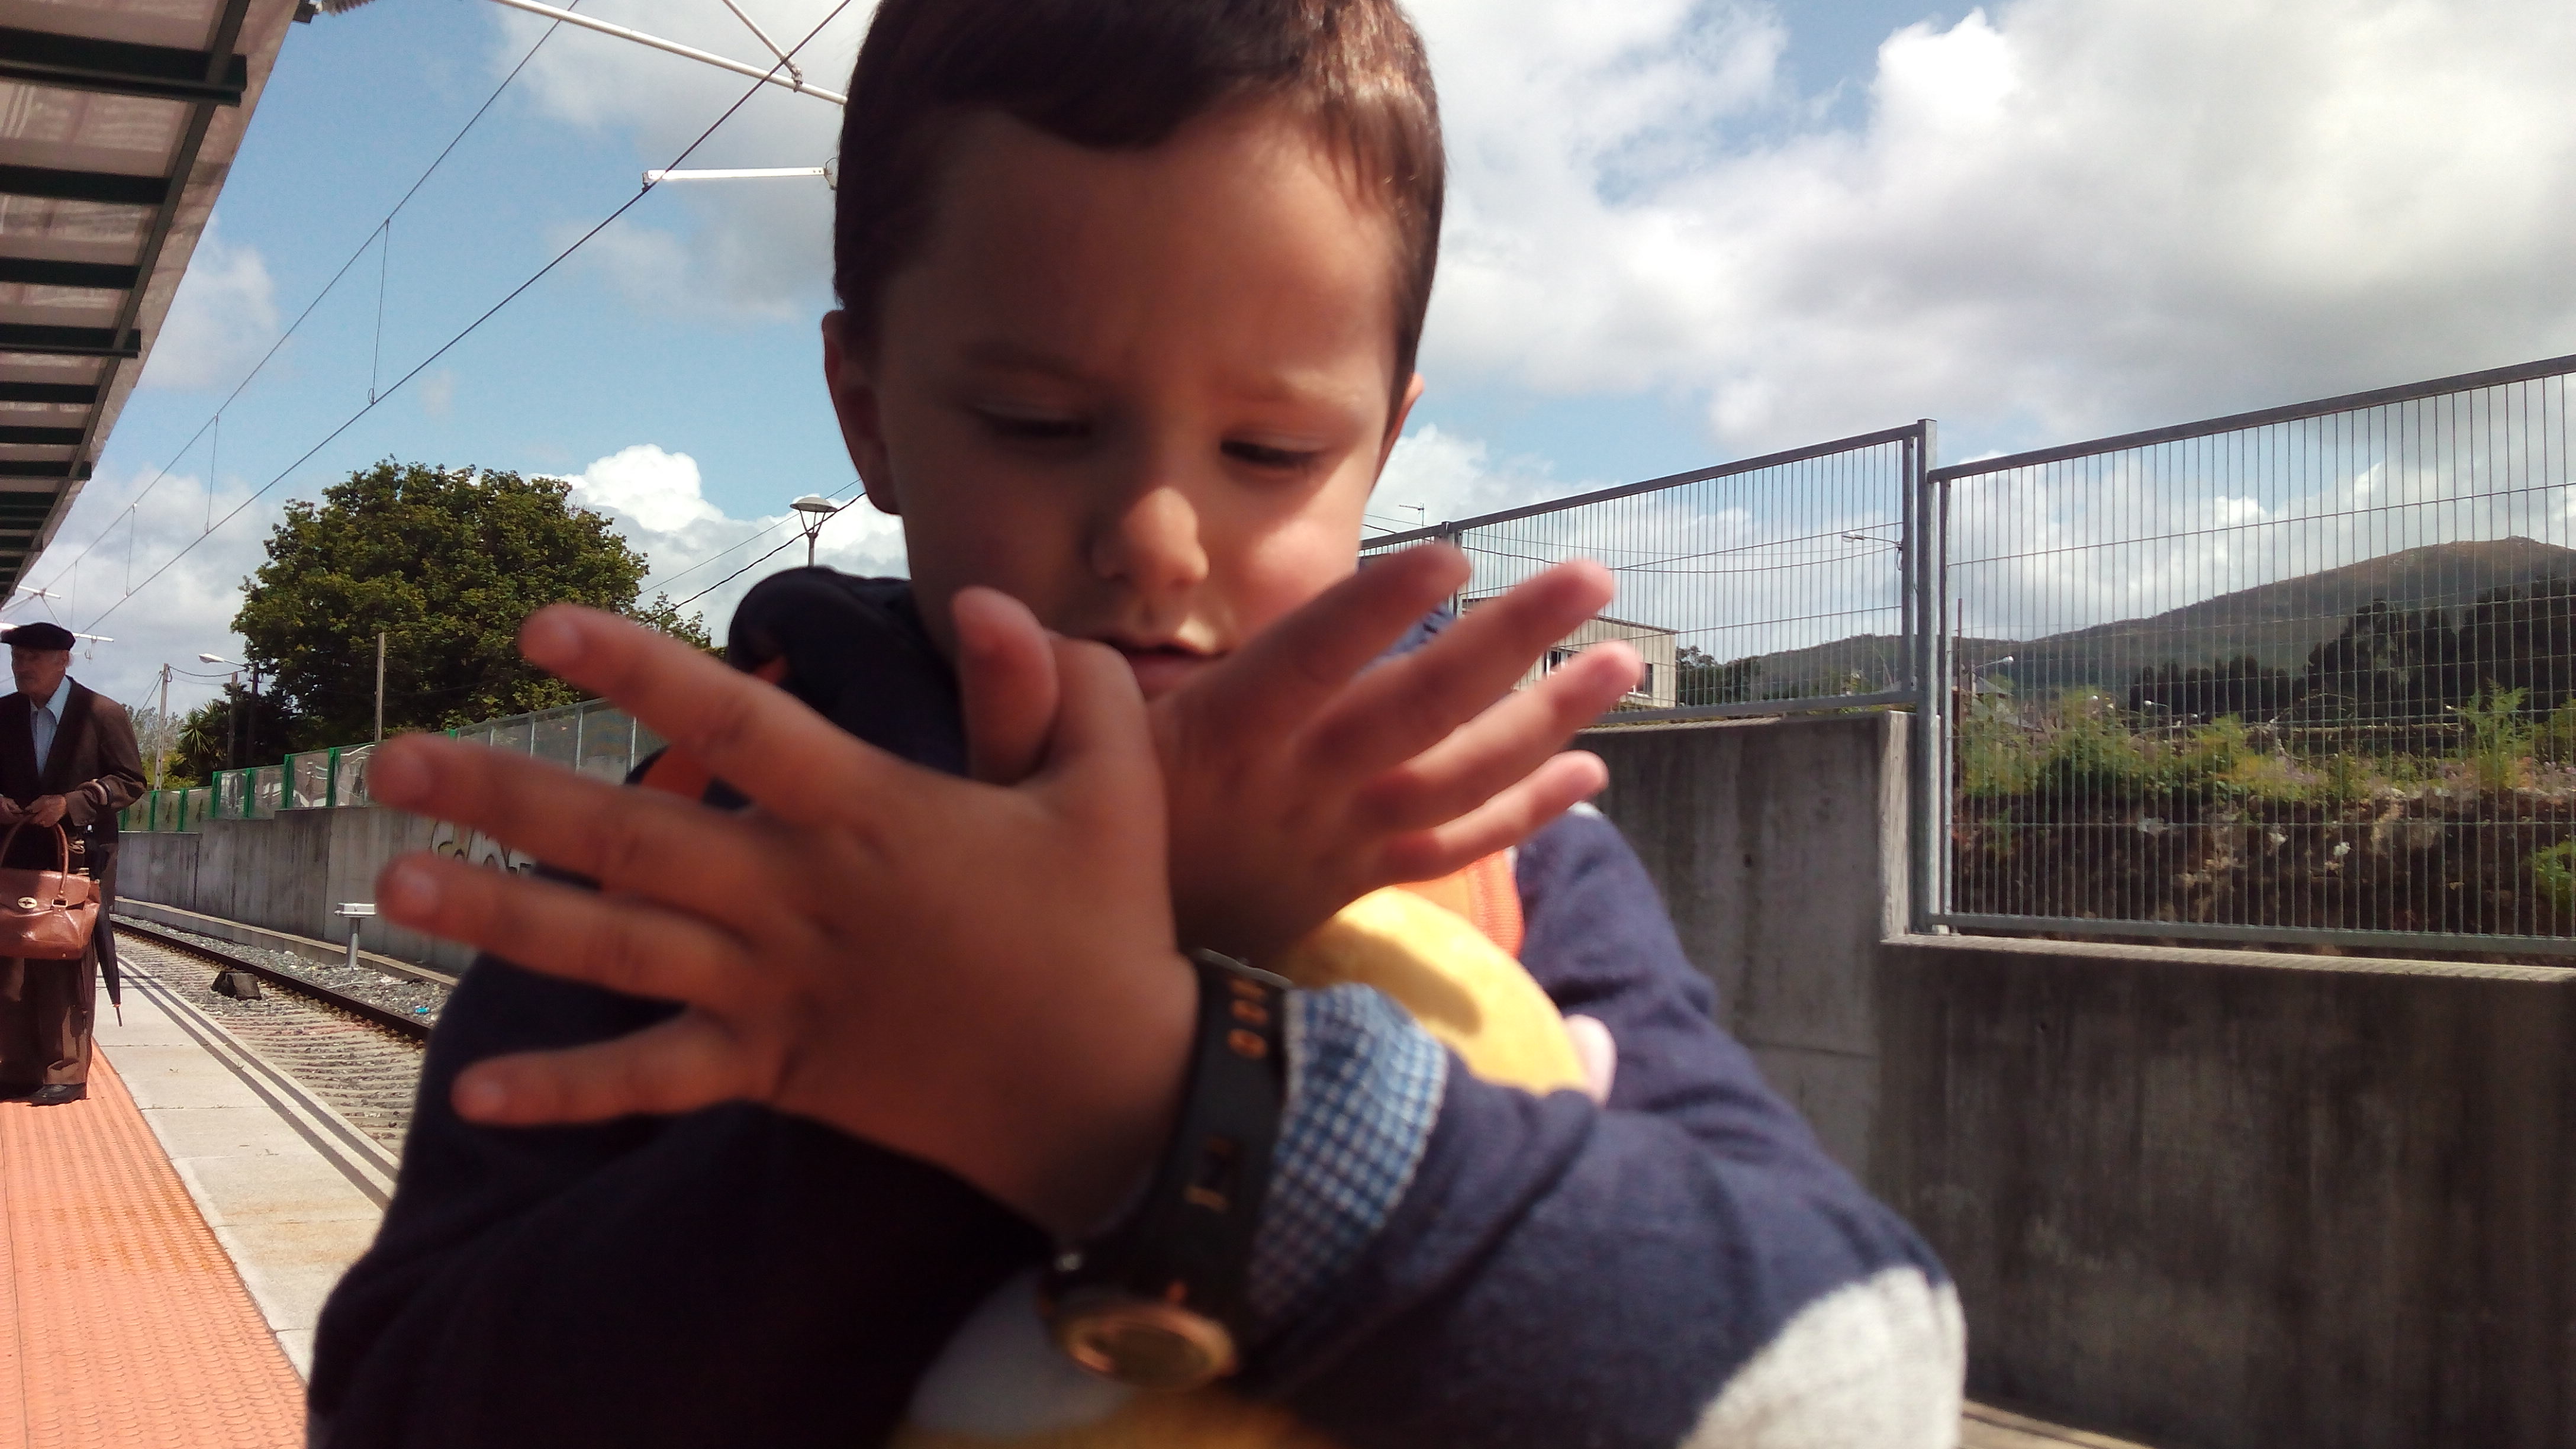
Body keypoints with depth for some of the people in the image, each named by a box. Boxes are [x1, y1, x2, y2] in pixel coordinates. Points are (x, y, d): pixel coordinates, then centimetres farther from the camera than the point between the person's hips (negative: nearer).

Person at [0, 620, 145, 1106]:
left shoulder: (103, 713, -6)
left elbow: (130, 781, -5)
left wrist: (69, 802, -18)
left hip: (79, 858, -5)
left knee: (68, 969, -2)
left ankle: (66, 1073, 3)